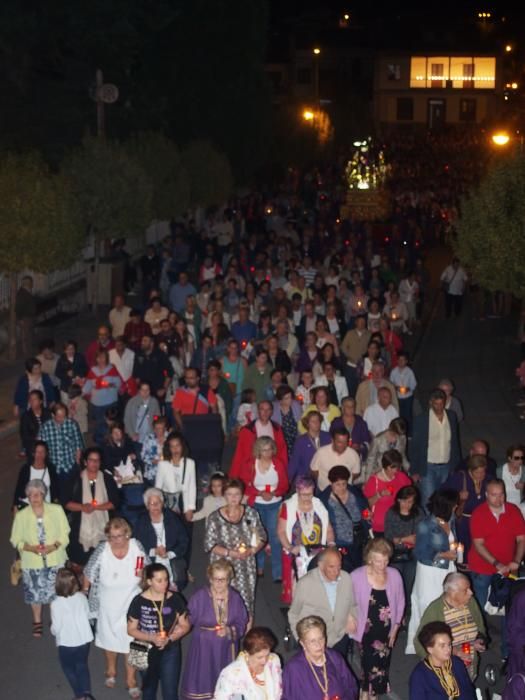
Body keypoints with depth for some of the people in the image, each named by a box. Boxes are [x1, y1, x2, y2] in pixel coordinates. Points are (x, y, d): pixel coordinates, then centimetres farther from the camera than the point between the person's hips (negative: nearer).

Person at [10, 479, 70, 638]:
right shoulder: (21, 515, -7)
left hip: (55, 560, 0)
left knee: (57, 591, 8)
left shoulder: (57, 510, -8)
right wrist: (31, 548, -19)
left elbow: (64, 535, -3)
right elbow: (16, 540, 0)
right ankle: (37, 622, 34)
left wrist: (54, 546, -21)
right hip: (32, 562, 0)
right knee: (35, 592, 12)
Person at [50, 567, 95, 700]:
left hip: (67, 643, -4)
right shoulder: (82, 597, -10)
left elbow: (56, 627, -18)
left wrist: (53, 631, 4)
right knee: (82, 665, 25)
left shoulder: (56, 604, -24)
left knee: (69, 668, 20)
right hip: (84, 639, 4)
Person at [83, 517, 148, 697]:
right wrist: (84, 594, 2)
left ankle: (131, 680, 24)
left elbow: (148, 569, 2)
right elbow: (89, 574, -7)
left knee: (131, 640, 5)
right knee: (109, 637, 21)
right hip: (108, 605, 0)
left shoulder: (136, 546, -17)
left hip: (131, 603, 0)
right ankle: (111, 671, 48)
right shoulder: (102, 549, -22)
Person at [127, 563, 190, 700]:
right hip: (146, 651, 1)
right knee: (148, 688, 20)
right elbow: (131, 629, -7)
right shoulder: (139, 601, -13)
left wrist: (169, 638, -20)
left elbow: (185, 625, -3)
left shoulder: (175, 599, -11)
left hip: (170, 651, -1)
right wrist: (152, 638, -22)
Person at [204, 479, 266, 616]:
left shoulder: (251, 514, 2)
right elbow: (209, 544, -5)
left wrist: (251, 551, -13)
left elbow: (261, 538, 6)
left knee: (246, 599, 4)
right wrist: (230, 553, -17)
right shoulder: (215, 518, -5)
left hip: (246, 568, 2)